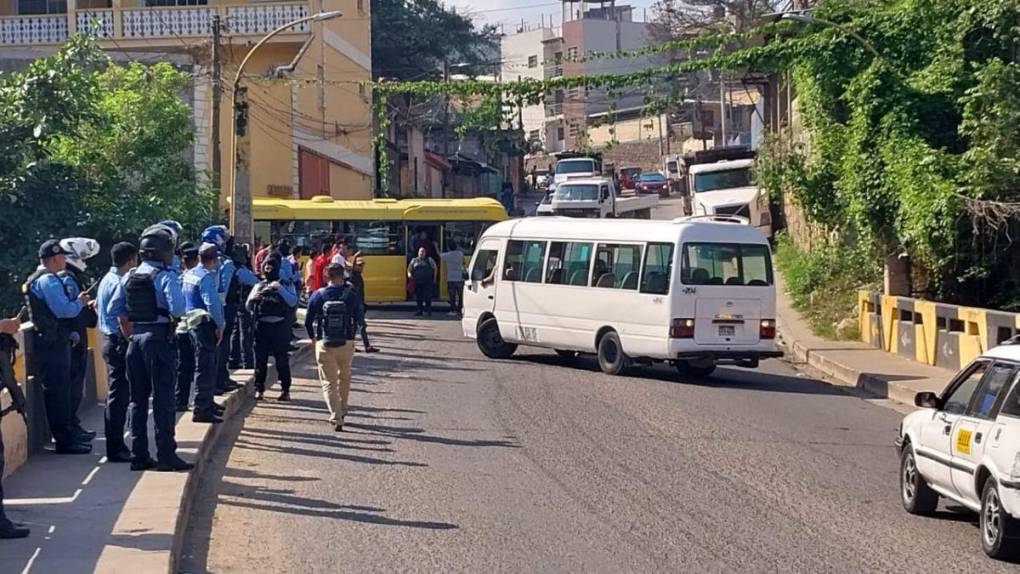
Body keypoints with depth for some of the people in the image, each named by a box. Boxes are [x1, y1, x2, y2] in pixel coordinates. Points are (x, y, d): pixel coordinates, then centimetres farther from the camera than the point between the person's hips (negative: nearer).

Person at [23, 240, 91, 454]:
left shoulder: (40, 280, 18)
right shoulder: (48, 281, -17)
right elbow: (63, 310, -25)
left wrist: (76, 301, 11)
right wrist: (80, 302, -8)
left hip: (53, 341, 11)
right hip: (53, 342, -11)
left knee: (61, 387, 17)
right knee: (57, 390, -7)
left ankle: (67, 434, 27)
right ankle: (64, 441, -5)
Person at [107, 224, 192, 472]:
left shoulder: (130, 276, 7)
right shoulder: (166, 276, -11)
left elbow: (113, 308, 7)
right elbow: (177, 308, -22)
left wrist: (129, 332, 16)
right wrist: (171, 317, -2)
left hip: (136, 340, 6)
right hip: (160, 338, -6)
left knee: (138, 399, 11)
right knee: (163, 399, -3)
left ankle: (139, 456, 13)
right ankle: (166, 455, -4)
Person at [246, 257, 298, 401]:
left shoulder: (286, 285, 6)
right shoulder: (259, 286, 13)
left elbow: (293, 302, -11)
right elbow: (248, 307, 10)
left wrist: (280, 288, -19)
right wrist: (252, 298, -12)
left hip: (280, 326, -2)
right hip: (262, 326, 2)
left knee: (282, 359, 1)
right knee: (260, 359, 2)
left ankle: (285, 390, 8)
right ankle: (259, 389, 9)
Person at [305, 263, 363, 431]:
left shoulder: (318, 295, -6)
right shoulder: (351, 295, -6)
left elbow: (308, 321, -1)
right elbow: (360, 319, 3)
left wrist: (312, 338, 17)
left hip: (324, 344, -1)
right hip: (346, 343, 1)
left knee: (328, 382, 2)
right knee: (344, 377, 25)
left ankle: (336, 418, -12)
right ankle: (342, 410, 37)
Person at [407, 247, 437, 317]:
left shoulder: (429, 260, 9)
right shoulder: (414, 260, 13)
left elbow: (435, 268, 11)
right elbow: (409, 269, 14)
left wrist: (434, 278, 5)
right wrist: (409, 274, -9)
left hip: (427, 282, -3)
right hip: (417, 282, 3)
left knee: (427, 297, -11)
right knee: (418, 297, 4)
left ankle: (429, 311, -5)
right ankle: (419, 310, 13)